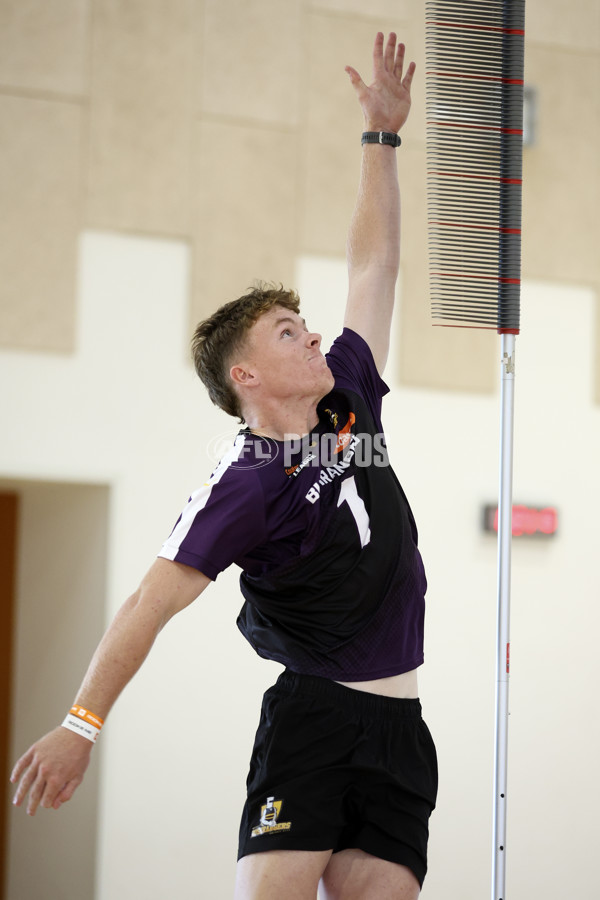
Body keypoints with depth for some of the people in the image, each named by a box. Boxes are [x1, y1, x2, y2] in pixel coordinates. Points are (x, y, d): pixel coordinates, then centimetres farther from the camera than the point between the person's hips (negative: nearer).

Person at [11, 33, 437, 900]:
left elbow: (375, 265, 18)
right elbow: (153, 602, -14)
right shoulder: (247, 485, -11)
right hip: (312, 717, -6)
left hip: (398, 725, 6)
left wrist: (383, 136, 20)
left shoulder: (350, 402, 10)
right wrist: (82, 723, -19)